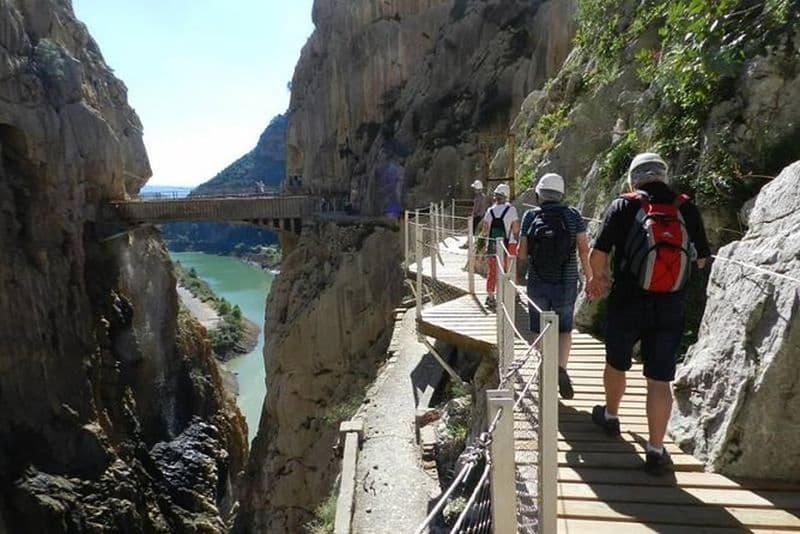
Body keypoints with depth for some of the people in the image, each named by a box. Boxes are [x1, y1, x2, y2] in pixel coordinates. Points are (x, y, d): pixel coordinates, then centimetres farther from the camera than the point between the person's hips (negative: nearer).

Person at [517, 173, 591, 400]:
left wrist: (517, 278, 8)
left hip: (537, 284, 0)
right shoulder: (572, 215, -4)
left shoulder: (530, 216, -4)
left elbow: (522, 251, -5)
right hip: (566, 283, 0)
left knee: (540, 331, 14)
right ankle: (561, 367, -7)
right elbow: (584, 249, -7)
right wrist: (589, 278, 2)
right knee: (564, 330, 14)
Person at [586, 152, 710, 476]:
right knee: (660, 379, 6)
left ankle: (610, 416, 41)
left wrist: (598, 278, 8)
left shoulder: (623, 207, -6)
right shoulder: (687, 209, 2)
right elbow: (701, 260, 9)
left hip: (628, 304, -1)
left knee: (616, 364, 20)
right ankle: (655, 450, 8)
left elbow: (598, 254, -11)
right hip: (671, 308, 2)